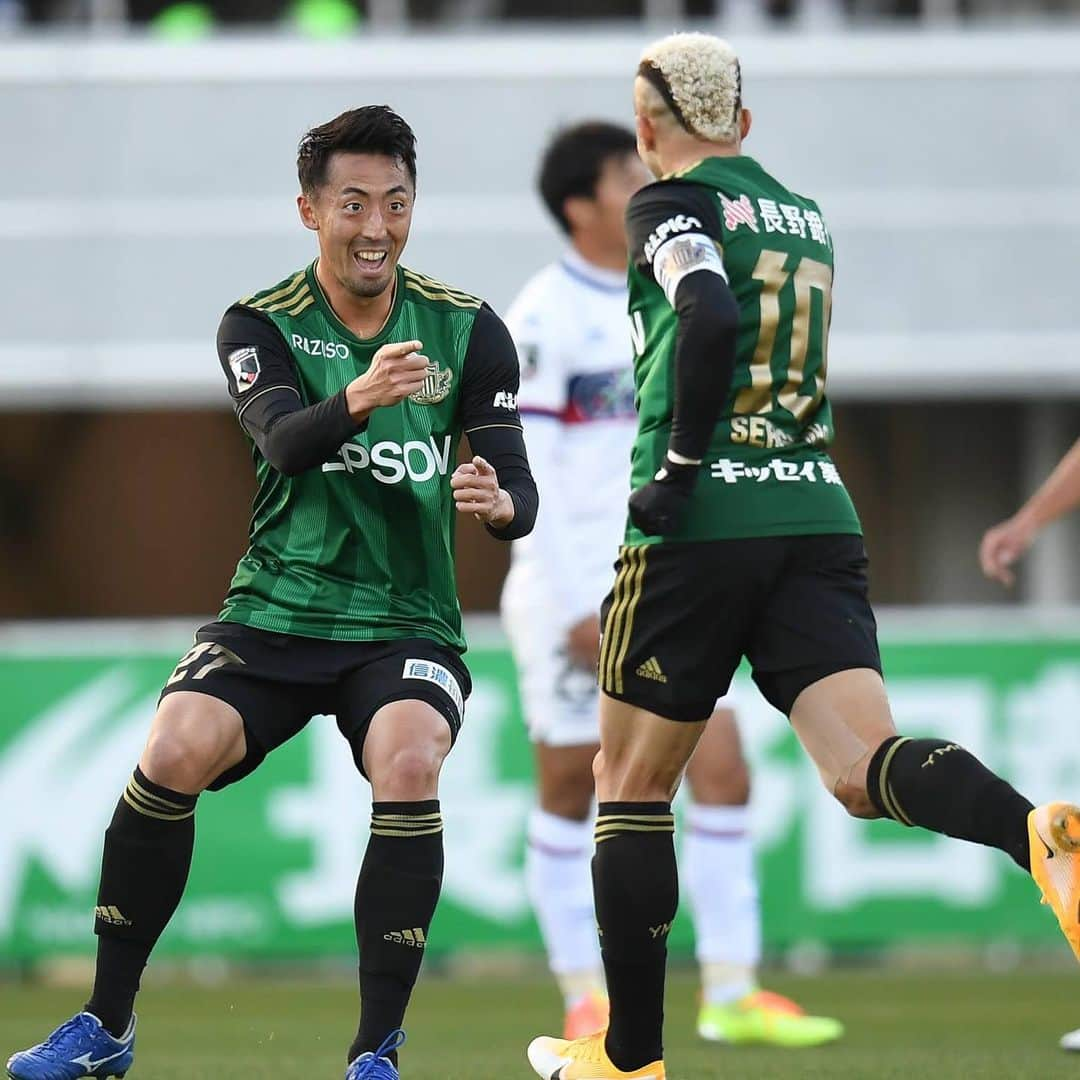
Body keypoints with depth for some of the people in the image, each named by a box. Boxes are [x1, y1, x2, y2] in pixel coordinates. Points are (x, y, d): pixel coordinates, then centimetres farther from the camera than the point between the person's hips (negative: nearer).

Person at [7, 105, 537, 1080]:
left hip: (408, 627, 0)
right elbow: (283, 442, -21)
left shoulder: (467, 330, 1)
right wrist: (357, 401, -43)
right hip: (275, 616, 0)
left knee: (408, 763, -30)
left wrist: (500, 502, -28)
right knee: (175, 750, -24)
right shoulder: (261, 325, -2)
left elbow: (519, 491, -2)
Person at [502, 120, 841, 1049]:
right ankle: (585, 998, 12)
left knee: (723, 771, -3)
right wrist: (577, 607, -18)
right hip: (571, 595, -6)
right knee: (571, 789, 2)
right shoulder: (543, 320, -11)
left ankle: (732, 995, -1)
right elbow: (526, 478, -14)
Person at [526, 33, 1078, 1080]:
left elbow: (712, 318, -20)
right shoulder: (807, 218, 19)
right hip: (819, 517, 5)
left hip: (702, 524, -5)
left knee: (631, 780, 11)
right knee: (866, 767, -11)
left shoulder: (671, 205, -2)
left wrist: (678, 467, -13)